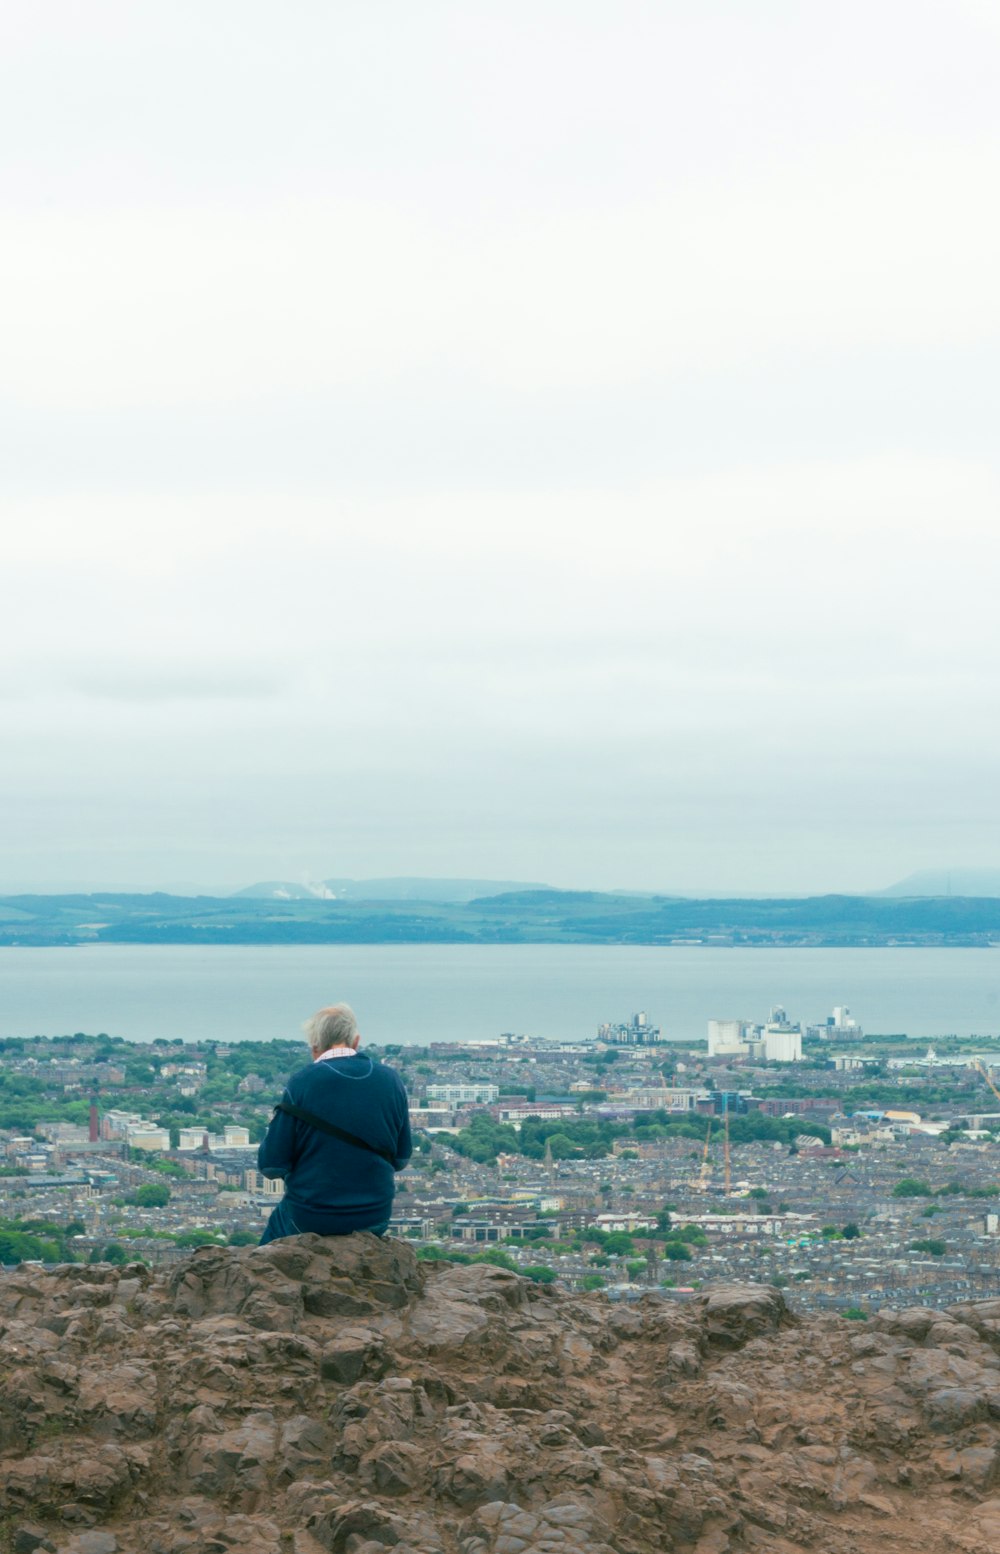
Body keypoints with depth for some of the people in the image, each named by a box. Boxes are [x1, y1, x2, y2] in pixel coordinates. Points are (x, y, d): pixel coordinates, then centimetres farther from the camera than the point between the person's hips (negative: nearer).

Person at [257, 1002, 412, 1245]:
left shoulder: (302, 1082, -14)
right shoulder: (390, 1080, -3)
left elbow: (271, 1165, -11)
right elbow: (401, 1159, 6)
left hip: (312, 1219, -3)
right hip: (374, 1219, 3)